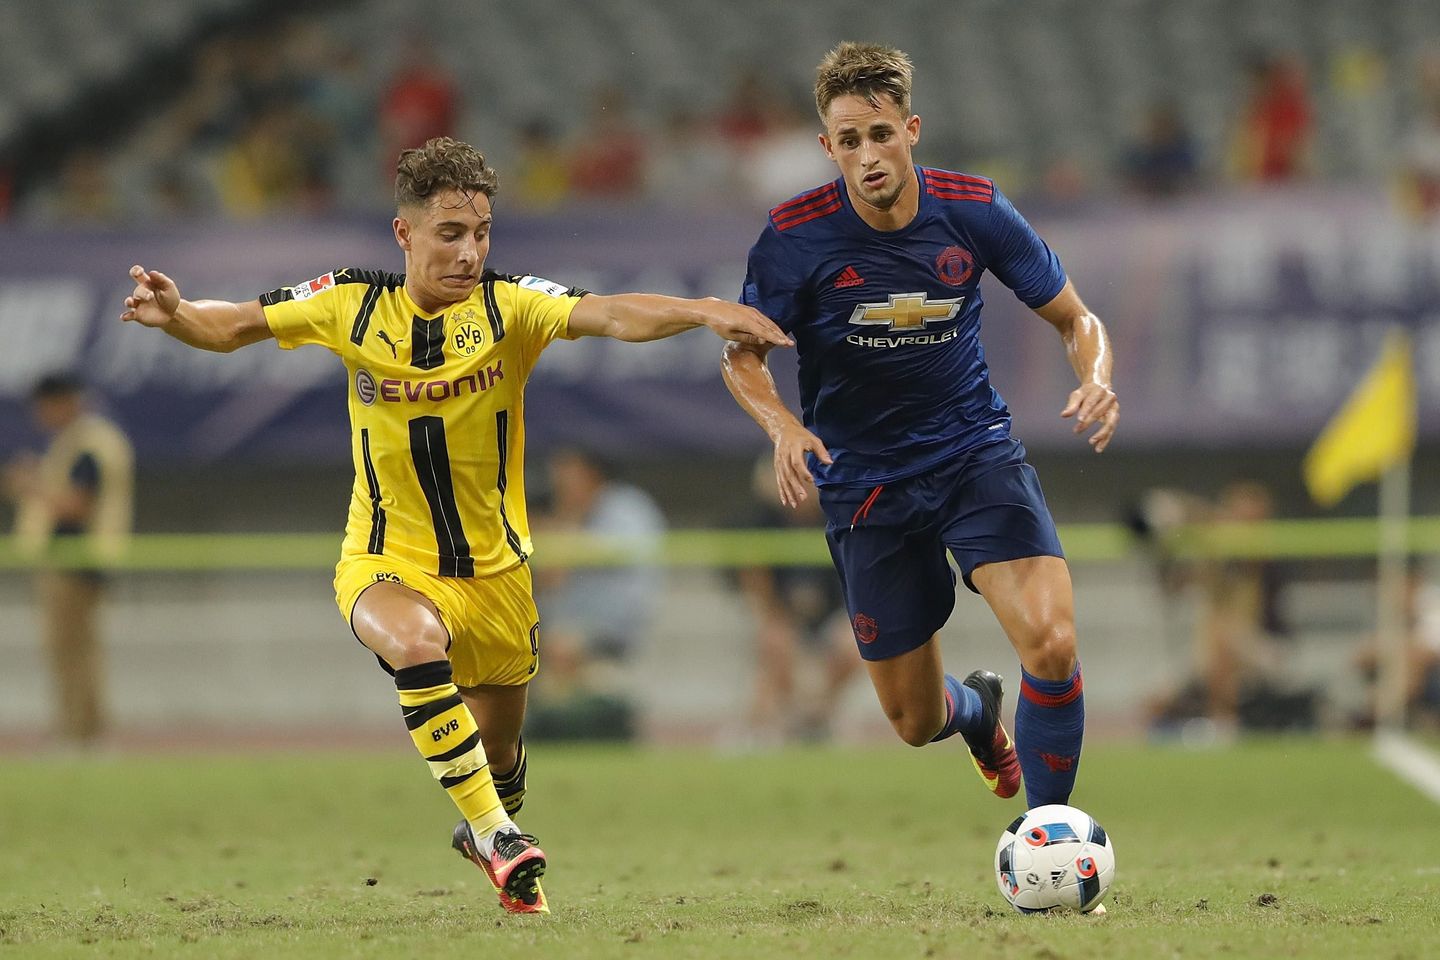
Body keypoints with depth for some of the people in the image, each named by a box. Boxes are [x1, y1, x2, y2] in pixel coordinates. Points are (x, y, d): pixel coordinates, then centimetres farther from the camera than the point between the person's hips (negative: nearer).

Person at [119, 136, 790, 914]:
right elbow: (232, 328, -1)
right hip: (385, 564, -1)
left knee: (498, 756, 16)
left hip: (494, 570, 1)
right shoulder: (352, 306, -10)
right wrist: (174, 315, -23)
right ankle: (495, 835, -26)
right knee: (416, 642, -36)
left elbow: (610, 316, -31)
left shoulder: (509, 307, -15)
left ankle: (485, 831, 53)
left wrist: (706, 312, -49)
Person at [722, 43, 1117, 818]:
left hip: (975, 455, 0)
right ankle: (975, 706, 47)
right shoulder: (796, 235, -14)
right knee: (916, 724, 7)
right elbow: (742, 356, -2)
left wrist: (1095, 378, -22)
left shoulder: (973, 209, -10)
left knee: (1052, 644, -24)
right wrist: (783, 427, -23)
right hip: (864, 484, 0)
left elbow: (1075, 320, 1)